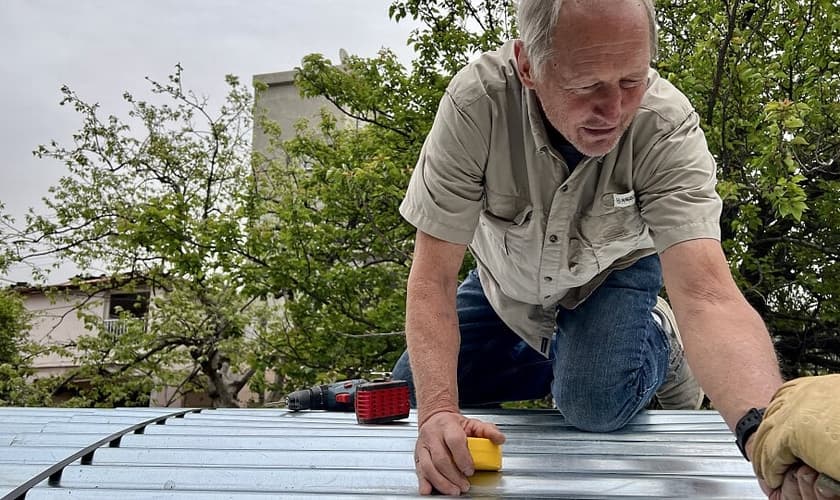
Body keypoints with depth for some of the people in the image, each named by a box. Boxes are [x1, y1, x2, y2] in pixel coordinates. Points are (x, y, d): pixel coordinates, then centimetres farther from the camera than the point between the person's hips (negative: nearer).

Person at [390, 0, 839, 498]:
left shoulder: (669, 126, -34)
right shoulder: (477, 102, -35)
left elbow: (706, 296, -44)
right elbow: (433, 277, -31)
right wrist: (438, 412, -45)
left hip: (614, 269, -2)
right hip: (508, 279, 2)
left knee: (595, 404, -27)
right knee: (414, 389, -2)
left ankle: (658, 348, 8)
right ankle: (561, 356, 17)